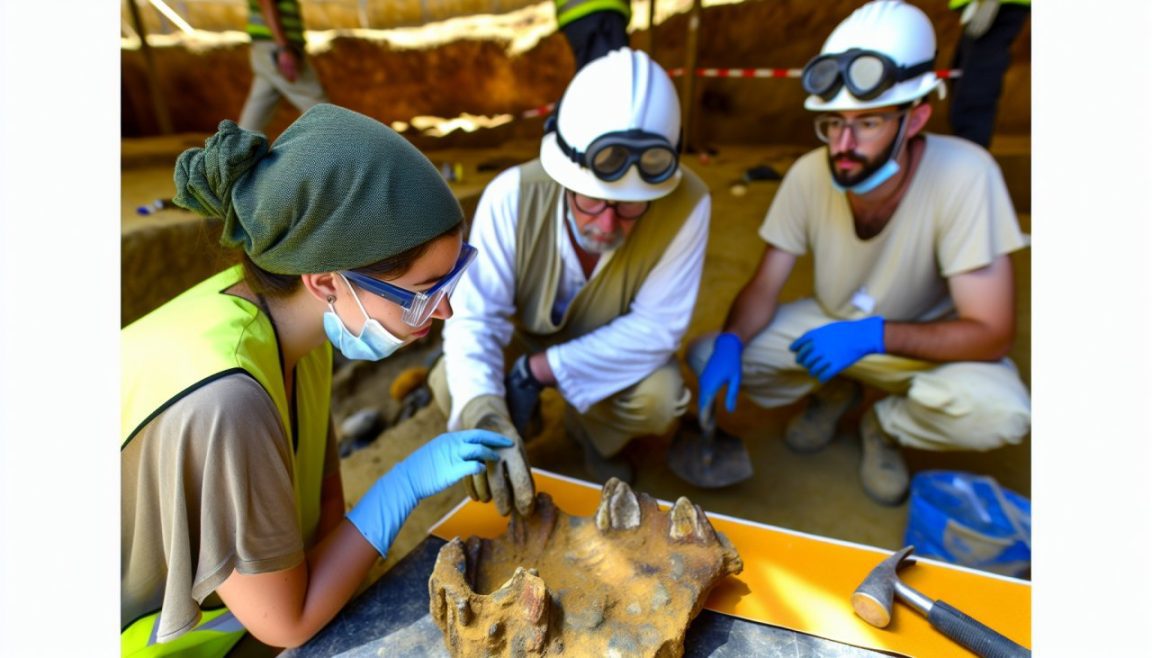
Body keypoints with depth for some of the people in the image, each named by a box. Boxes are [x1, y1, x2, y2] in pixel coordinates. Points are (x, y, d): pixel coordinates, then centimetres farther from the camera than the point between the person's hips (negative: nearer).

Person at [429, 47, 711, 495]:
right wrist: (485, 415, -49)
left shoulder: (686, 204, -32)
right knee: (450, 389, -22)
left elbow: (657, 326, -27)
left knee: (660, 400, -28)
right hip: (525, 336, 1)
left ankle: (594, 434, 10)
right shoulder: (513, 195, -31)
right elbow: (475, 316, -30)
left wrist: (542, 370, -32)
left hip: (617, 349, 0)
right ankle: (520, 422, 15)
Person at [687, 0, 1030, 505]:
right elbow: (763, 288, -13)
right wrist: (729, 342, -33)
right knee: (707, 357, -15)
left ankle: (884, 425, 3)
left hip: (926, 342, -2)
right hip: (831, 322, 3)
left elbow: (991, 333, -26)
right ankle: (833, 393, 13)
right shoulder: (810, 174, -20)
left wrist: (872, 335, -38)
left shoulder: (965, 175, -28)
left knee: (999, 412, -33)